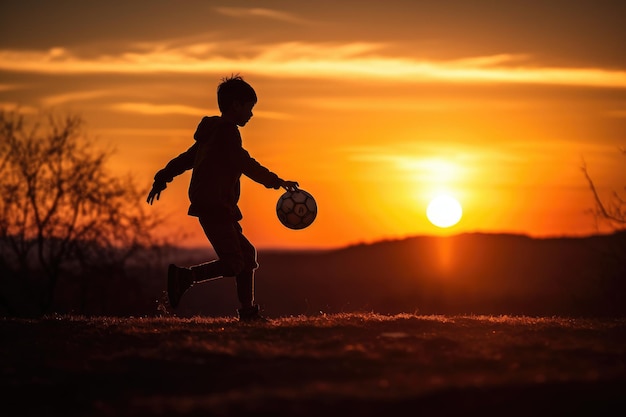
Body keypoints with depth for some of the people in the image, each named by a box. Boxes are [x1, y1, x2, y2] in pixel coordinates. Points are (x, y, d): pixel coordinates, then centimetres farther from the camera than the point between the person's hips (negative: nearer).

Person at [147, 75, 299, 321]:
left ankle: (247, 310, 13)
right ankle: (184, 277, -15)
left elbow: (186, 158, 25)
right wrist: (277, 181, -10)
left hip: (217, 208, 11)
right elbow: (246, 165, -16)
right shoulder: (227, 132, -10)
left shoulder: (213, 132, 20)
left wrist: (162, 179, 31)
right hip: (214, 206, -11)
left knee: (247, 254, 12)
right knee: (233, 264, -15)